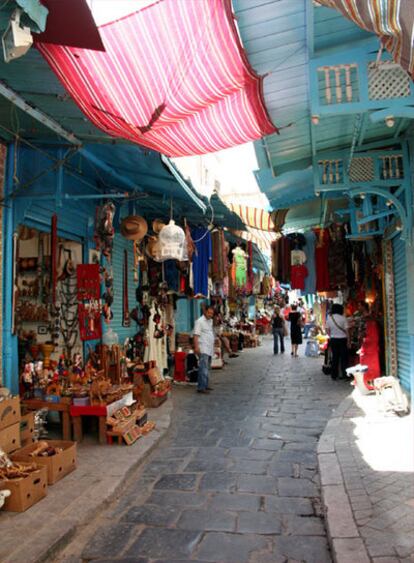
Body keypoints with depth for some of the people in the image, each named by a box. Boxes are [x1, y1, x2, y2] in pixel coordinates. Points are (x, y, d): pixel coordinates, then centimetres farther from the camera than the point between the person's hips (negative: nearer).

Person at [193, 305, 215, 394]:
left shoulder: (210, 321, 17)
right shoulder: (200, 321, -9)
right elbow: (196, 335, -15)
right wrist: (196, 346, -23)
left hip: (210, 349, 9)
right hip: (203, 349, -9)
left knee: (206, 368, 13)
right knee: (203, 368, -14)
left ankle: (205, 385, 20)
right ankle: (201, 387, -15)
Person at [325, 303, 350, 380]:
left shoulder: (329, 318, 0)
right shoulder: (343, 318, -11)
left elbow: (327, 330, 3)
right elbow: (347, 330, -10)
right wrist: (349, 340, -3)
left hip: (333, 340, 4)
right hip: (342, 339, -4)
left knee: (335, 357, 11)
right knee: (344, 357, 4)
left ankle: (334, 375, 14)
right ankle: (344, 374, 5)